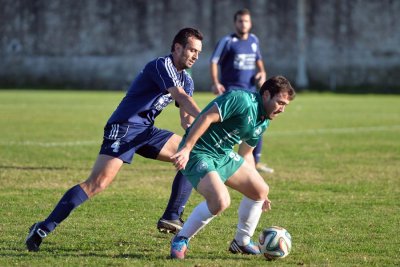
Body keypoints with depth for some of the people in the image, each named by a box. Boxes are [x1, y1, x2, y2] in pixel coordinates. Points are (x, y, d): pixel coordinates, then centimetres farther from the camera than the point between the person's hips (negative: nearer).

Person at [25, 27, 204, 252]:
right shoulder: (162, 65, -12)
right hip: (123, 129, -9)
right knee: (98, 183, -21)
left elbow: (187, 118, 11)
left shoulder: (186, 80, 15)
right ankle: (44, 228, -20)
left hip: (146, 131, 9)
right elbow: (182, 97, -26)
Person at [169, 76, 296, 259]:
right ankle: (180, 240, -8)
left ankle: (242, 242, 28)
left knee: (261, 190, 9)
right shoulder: (242, 100, -19)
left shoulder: (263, 122, 12)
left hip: (224, 155, 10)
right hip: (199, 153, -10)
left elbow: (246, 154, 23)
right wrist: (186, 148, -31)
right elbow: (206, 118, -25)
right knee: (221, 201, -28)